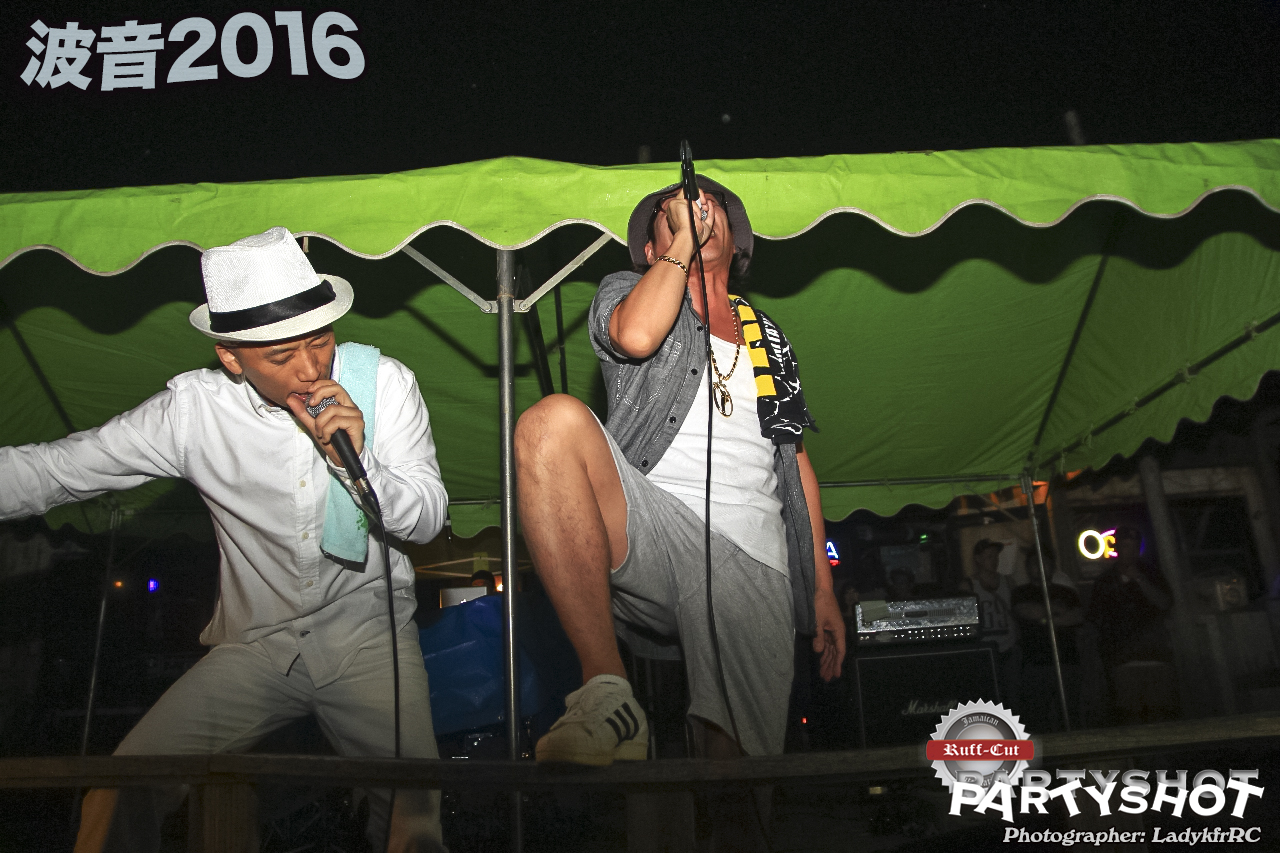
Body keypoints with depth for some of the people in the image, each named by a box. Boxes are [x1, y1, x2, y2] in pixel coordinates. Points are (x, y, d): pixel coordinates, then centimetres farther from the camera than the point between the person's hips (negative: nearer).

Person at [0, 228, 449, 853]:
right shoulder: (193, 409, -8)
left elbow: (426, 518, -7)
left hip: (367, 636, -1)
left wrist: (358, 460, -24)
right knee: (120, 796, -9)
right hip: (254, 644, 2)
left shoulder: (384, 383, -9)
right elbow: (57, 469, 1)